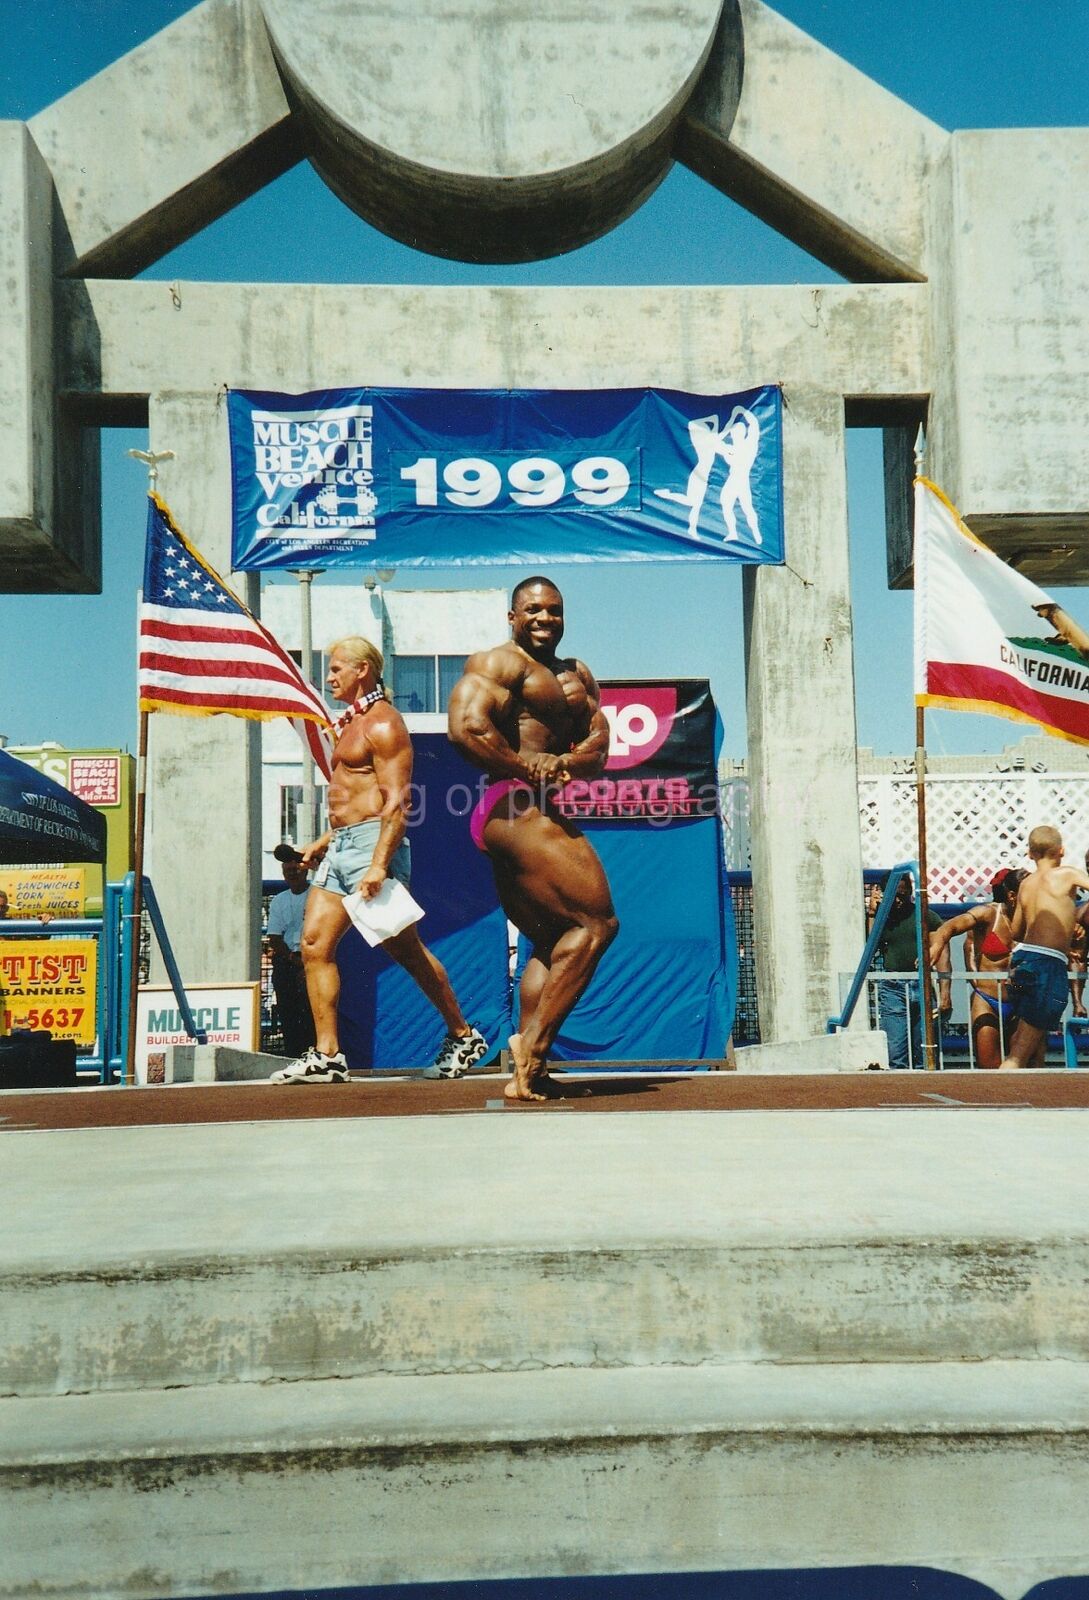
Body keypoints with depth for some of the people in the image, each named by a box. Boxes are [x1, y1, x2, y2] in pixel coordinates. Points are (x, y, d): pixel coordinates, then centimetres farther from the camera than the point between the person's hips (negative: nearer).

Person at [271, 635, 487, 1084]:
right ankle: (326, 1055, 0)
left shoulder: (383, 724, -10)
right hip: (342, 845, 10)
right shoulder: (353, 723, 20)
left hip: (373, 843, -10)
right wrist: (325, 840, 21)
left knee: (405, 950, -1)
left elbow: (397, 802, -19)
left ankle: (463, 1038, 14)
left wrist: (379, 864, -26)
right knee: (314, 942, 0)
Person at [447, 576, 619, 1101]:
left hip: (537, 816, 10)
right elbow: (466, 728, -19)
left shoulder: (575, 675, 22)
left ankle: (526, 1074, 11)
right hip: (515, 809, -10)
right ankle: (533, 1042, -9)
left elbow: (598, 743, 10)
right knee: (596, 920, -12)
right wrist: (529, 769, -14)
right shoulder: (498, 662, -4)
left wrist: (564, 762, -11)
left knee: (552, 942, 12)